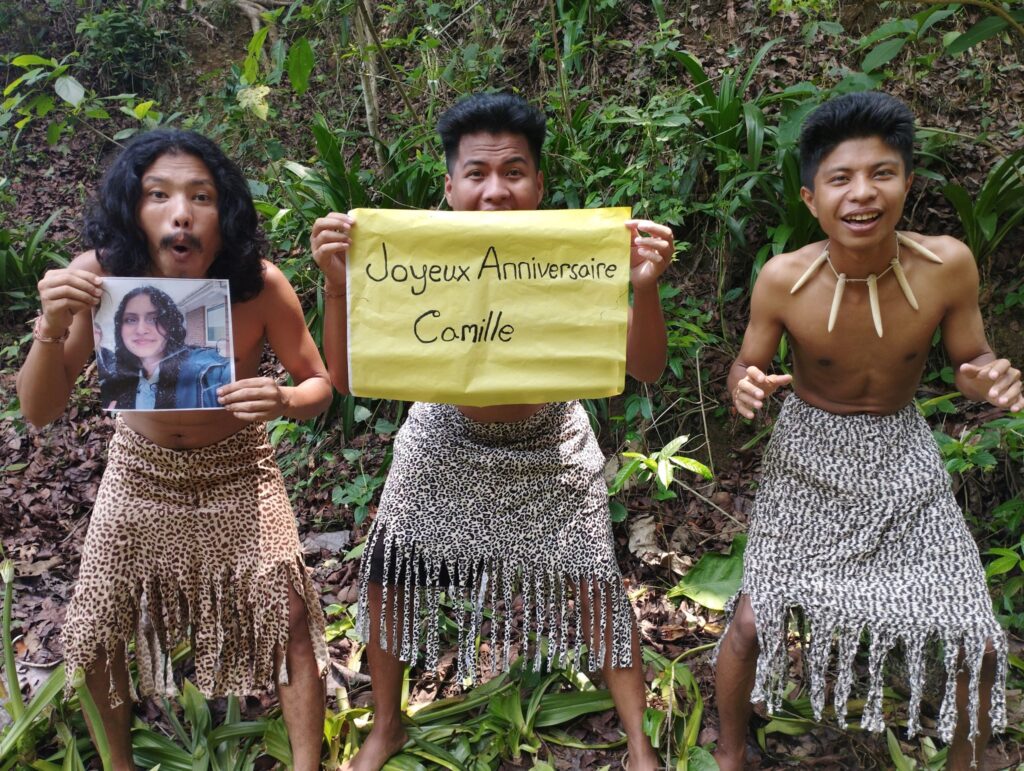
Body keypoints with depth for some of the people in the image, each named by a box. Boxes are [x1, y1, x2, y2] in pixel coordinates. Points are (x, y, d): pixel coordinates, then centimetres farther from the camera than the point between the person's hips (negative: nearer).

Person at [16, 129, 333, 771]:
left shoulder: (260, 285, -26)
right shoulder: (99, 276, -24)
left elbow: (319, 385, -13)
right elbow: (41, 411, -19)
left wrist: (280, 400, -36)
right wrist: (52, 327, -38)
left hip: (236, 467, -1)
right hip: (141, 469, 2)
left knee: (286, 611, -8)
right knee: (98, 627, 7)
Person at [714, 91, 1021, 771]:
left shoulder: (948, 265, -18)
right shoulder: (783, 279, -21)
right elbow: (748, 367, -5)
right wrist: (745, 386, -29)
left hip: (903, 455, 2)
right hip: (811, 458, -1)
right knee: (754, 621, -1)